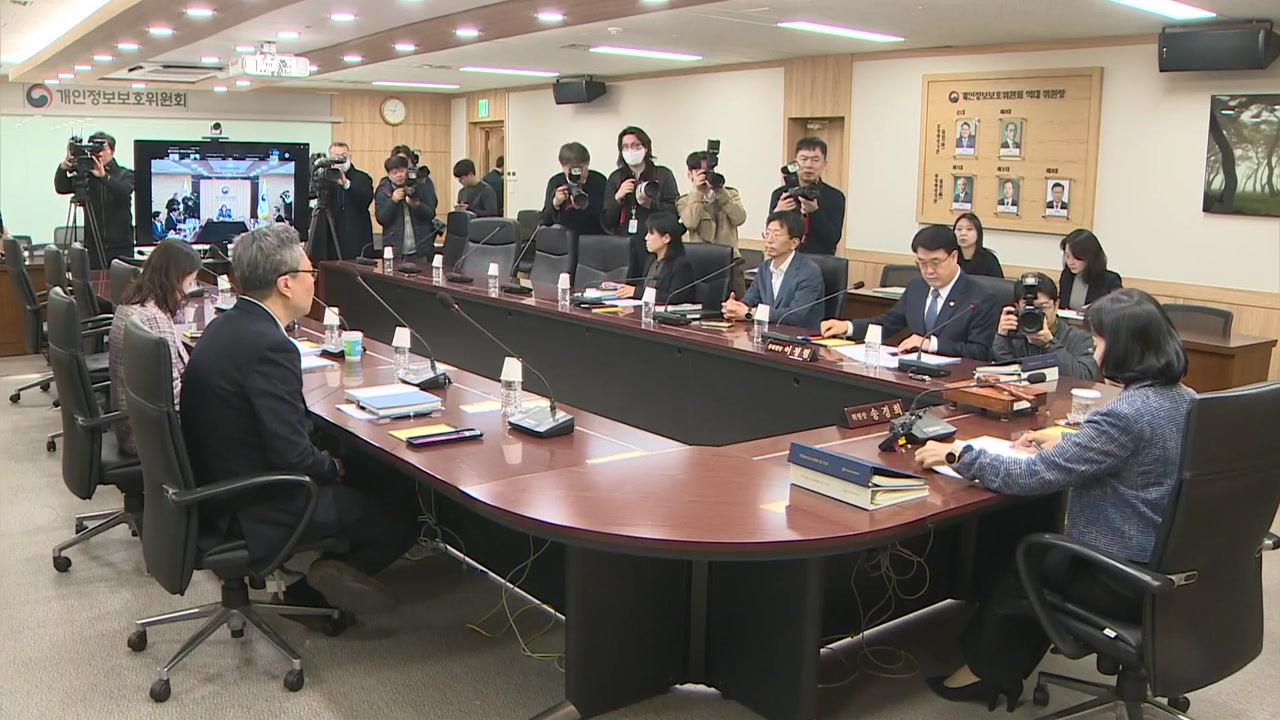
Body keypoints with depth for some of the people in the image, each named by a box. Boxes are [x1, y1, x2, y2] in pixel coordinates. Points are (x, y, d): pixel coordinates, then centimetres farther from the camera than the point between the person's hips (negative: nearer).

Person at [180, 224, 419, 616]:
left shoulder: (224, 327, 4)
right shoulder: (270, 347, -25)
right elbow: (293, 456, -27)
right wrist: (334, 467, -6)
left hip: (216, 487, 10)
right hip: (253, 513, -9)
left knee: (365, 480, 22)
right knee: (403, 514, -2)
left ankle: (312, 585, 19)